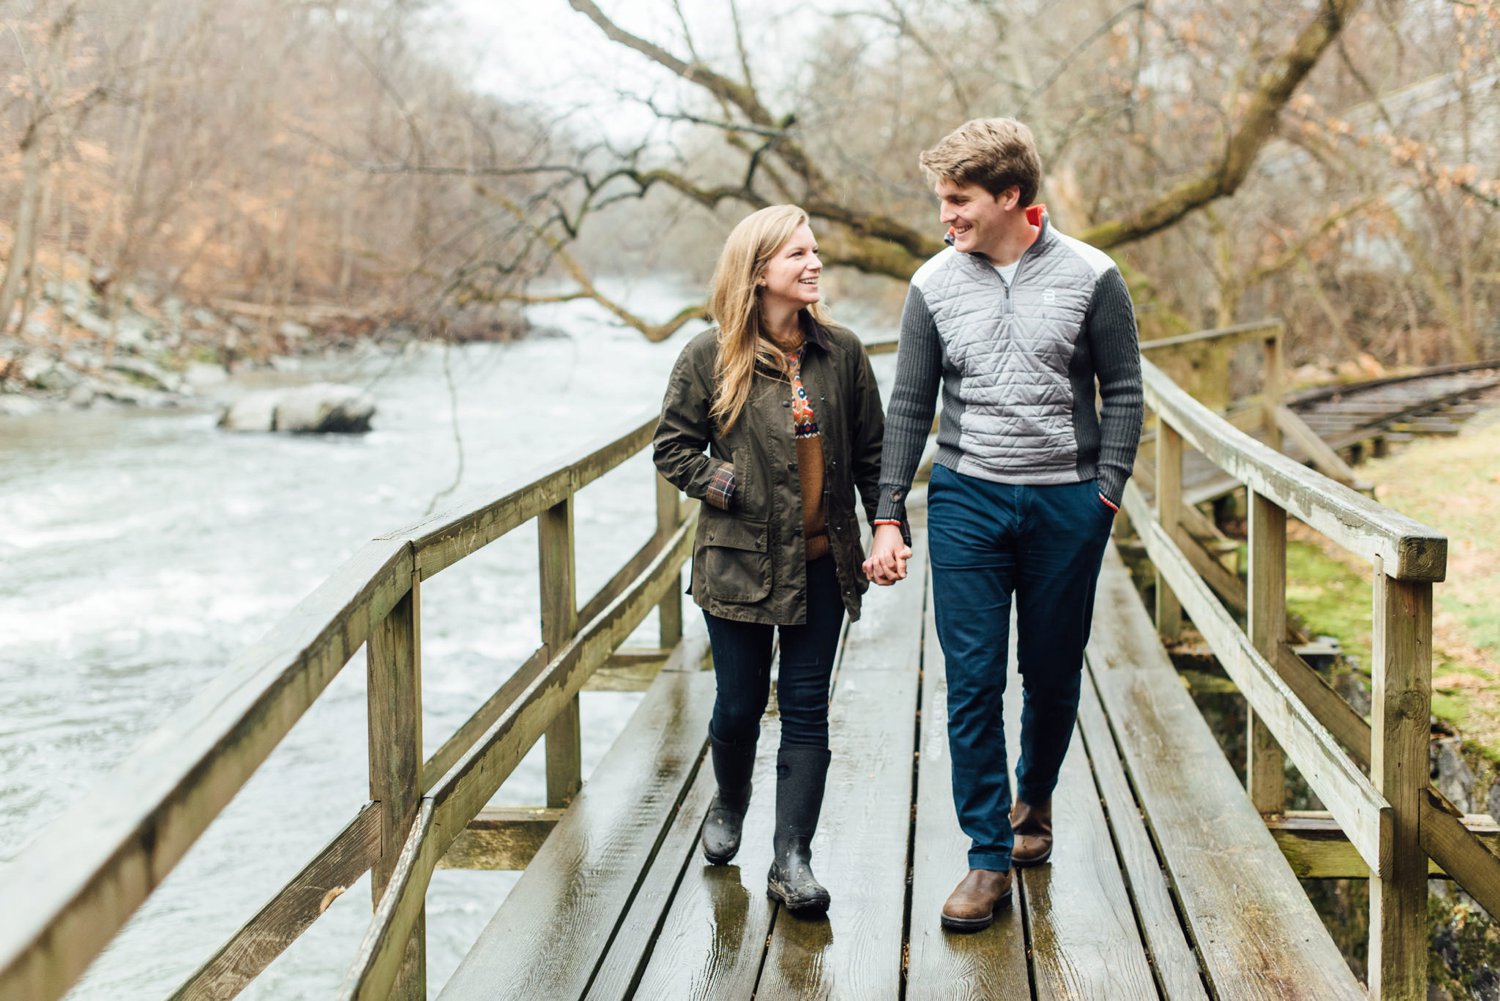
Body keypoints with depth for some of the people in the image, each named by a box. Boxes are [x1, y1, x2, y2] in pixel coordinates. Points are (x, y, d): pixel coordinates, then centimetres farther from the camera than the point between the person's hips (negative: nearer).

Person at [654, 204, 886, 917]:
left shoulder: (841, 352, 2)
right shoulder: (711, 357, -6)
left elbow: (870, 452, 8)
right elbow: (673, 448, 2)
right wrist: (727, 486, -11)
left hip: (823, 561, 2)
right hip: (740, 560, -2)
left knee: (806, 709, 2)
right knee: (739, 705, 9)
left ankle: (791, 859, 7)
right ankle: (729, 803, 40)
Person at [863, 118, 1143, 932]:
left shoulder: (1090, 277, -3)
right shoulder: (934, 284, 2)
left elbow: (1122, 392, 3)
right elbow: (909, 405, 5)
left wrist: (1106, 495, -5)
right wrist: (888, 516, 0)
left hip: (1067, 503, 0)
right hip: (966, 499, 1)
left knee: (1053, 675, 10)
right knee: (971, 682, -3)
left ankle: (1033, 801, 37)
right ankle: (989, 857, 6)